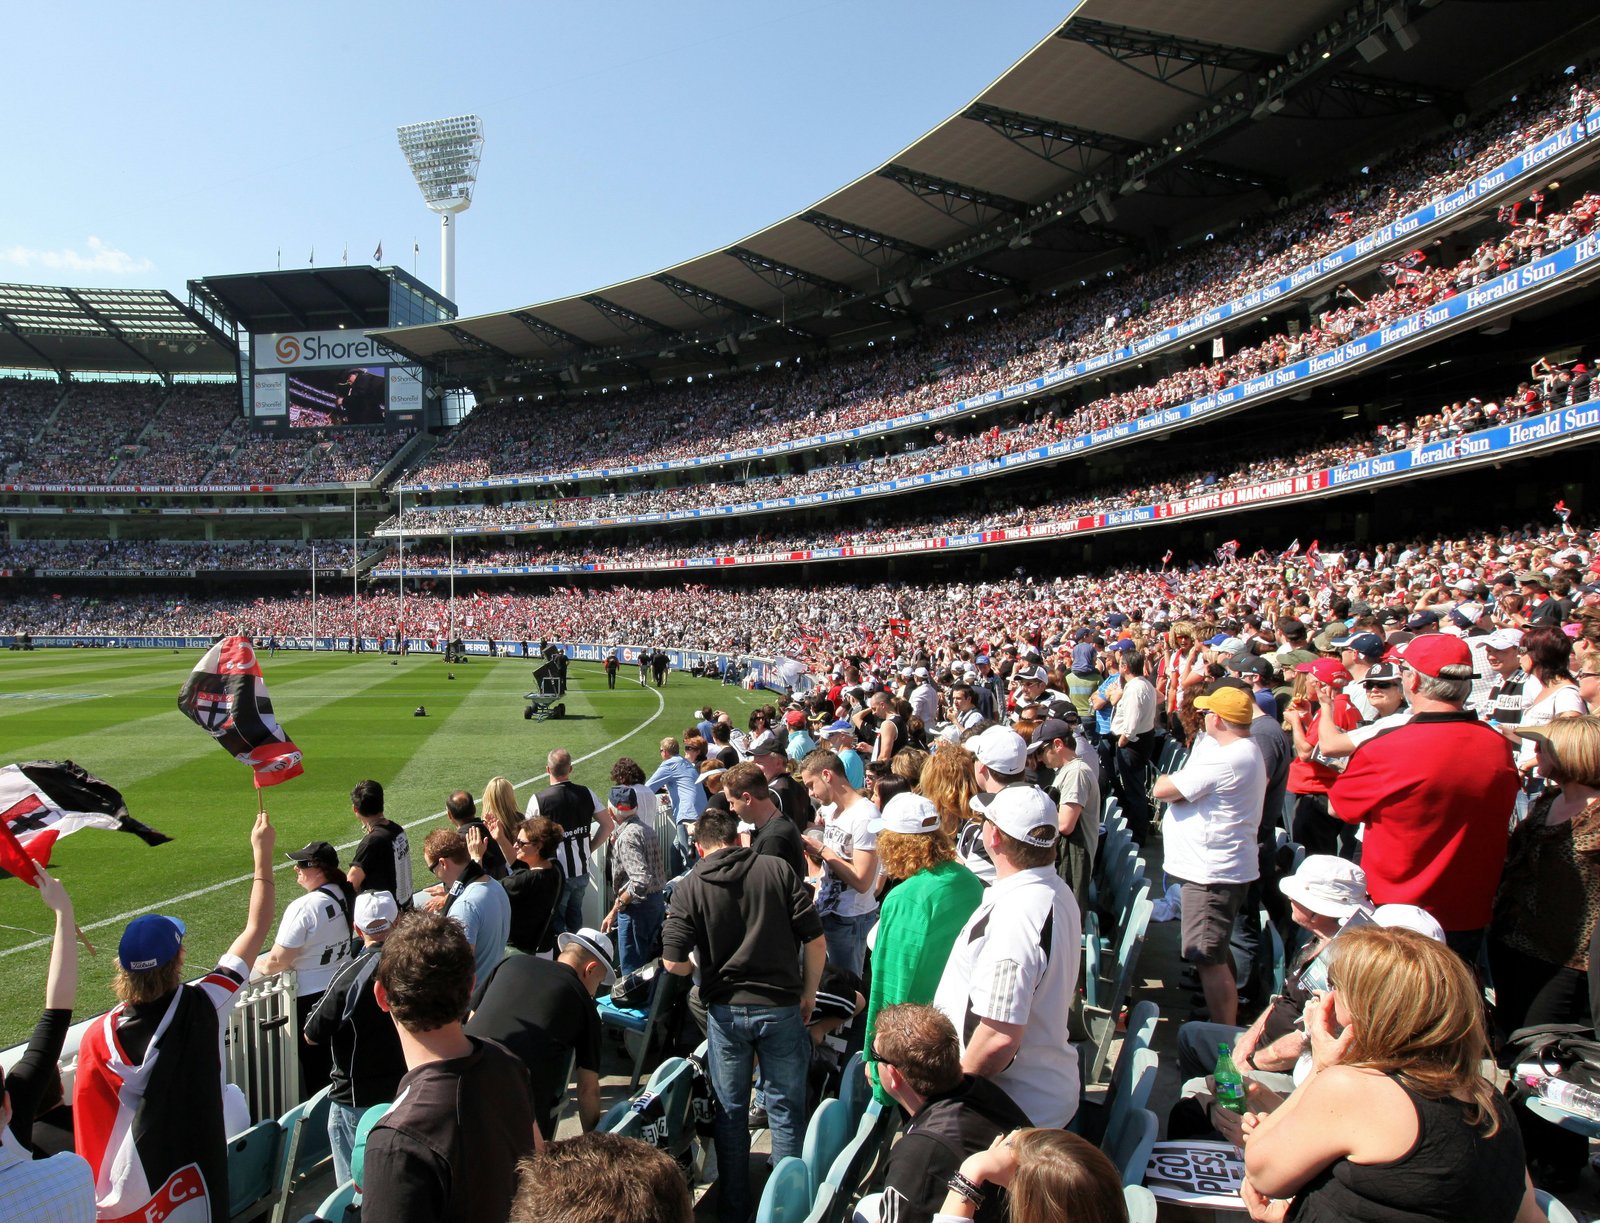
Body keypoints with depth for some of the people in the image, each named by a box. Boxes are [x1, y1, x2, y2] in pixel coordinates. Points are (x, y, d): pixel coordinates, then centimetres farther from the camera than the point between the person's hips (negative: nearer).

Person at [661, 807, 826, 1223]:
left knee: (730, 1113, 17)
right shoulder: (777, 870, -6)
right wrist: (808, 994, 7)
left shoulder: (689, 888, -6)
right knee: (786, 1110, 15)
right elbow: (815, 940, -7)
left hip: (725, 1010, 0)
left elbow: (674, 962, -11)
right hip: (781, 1007, 0)